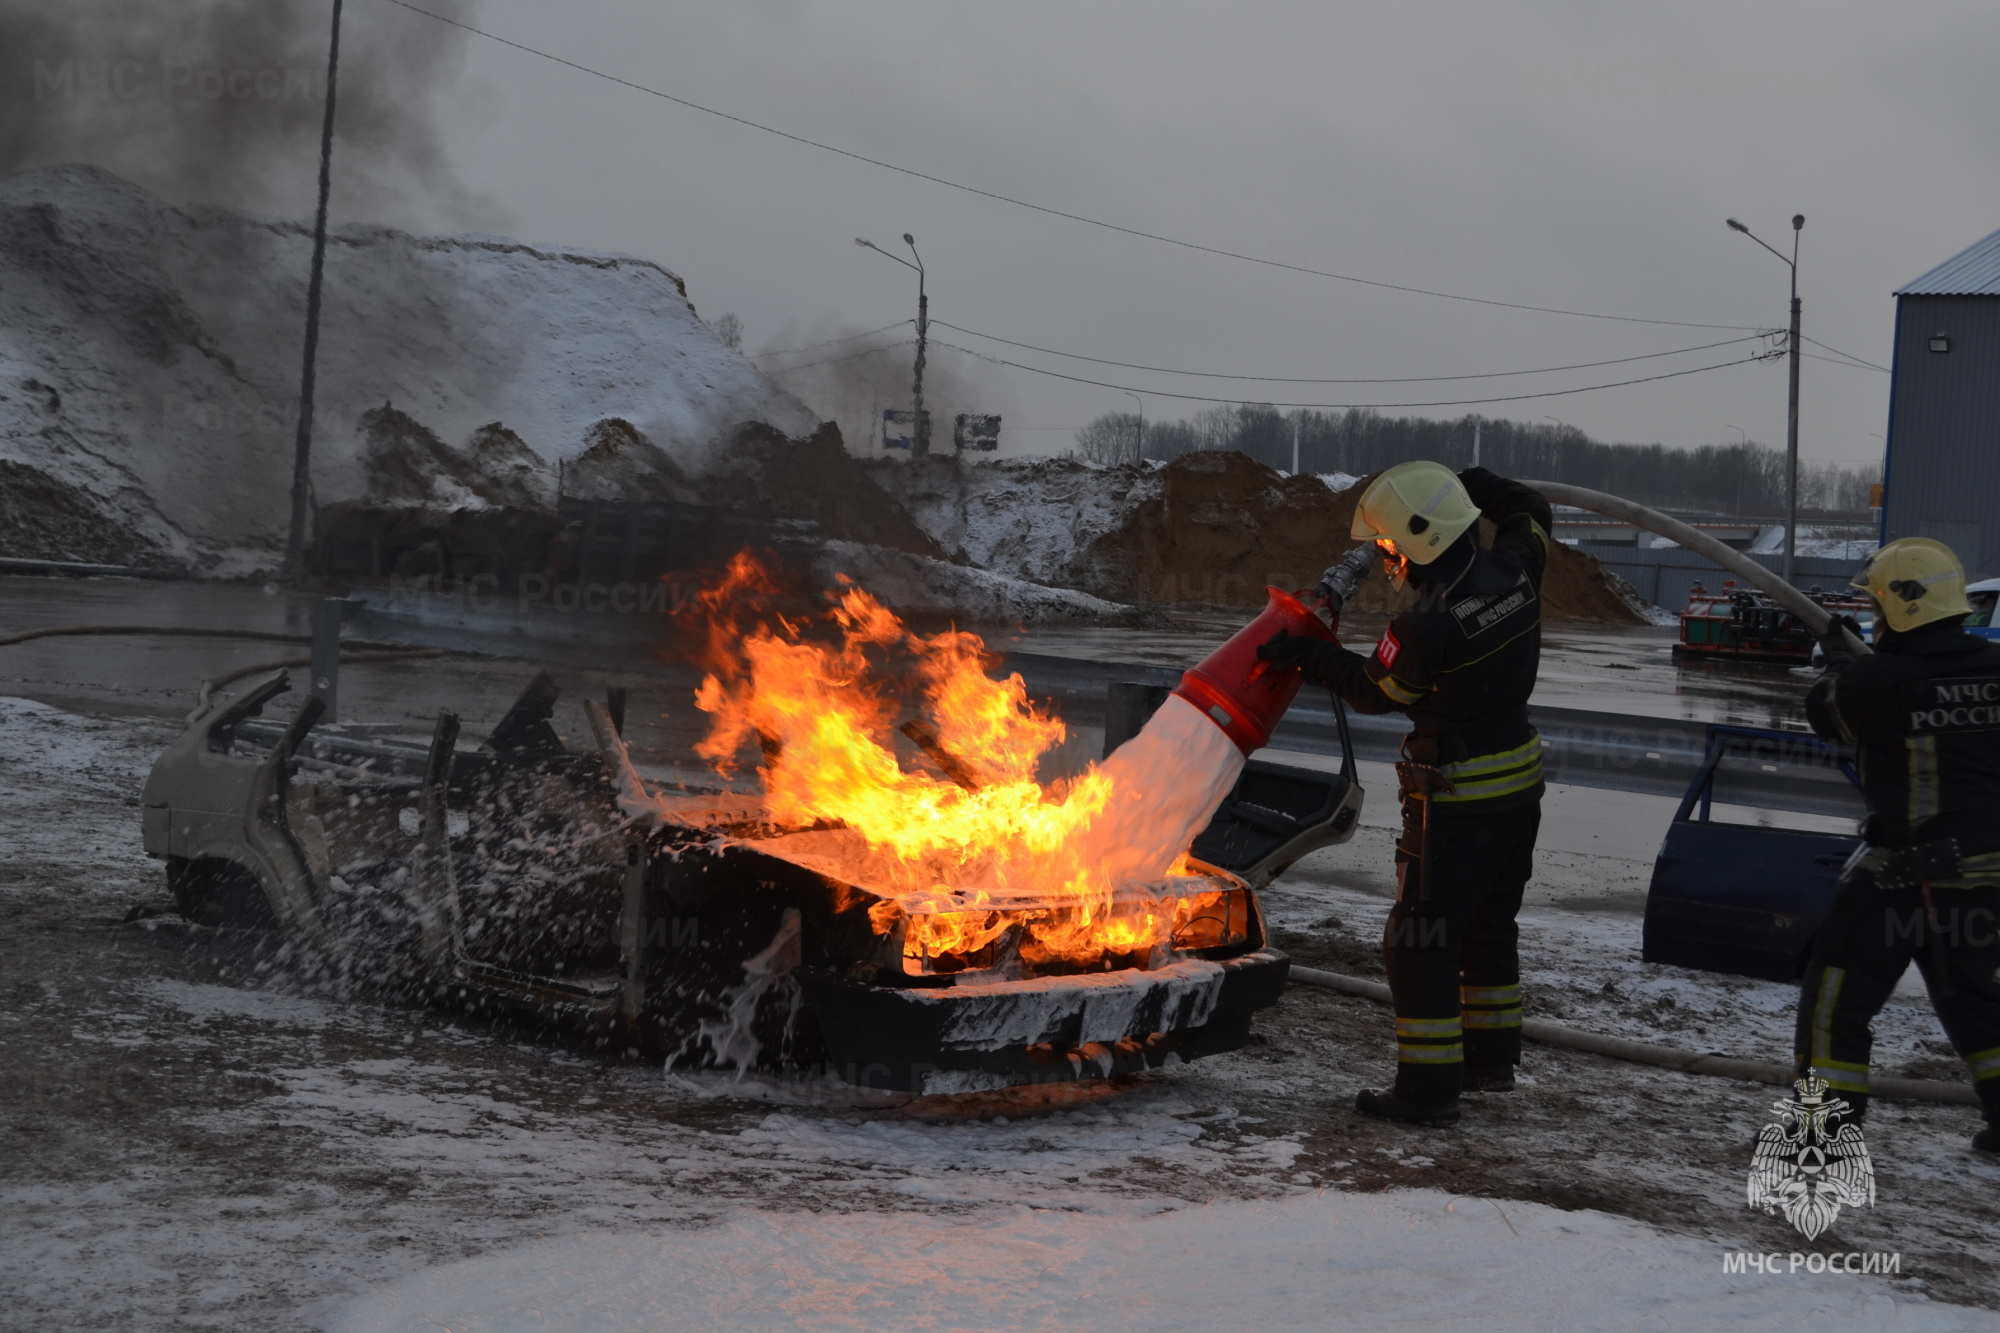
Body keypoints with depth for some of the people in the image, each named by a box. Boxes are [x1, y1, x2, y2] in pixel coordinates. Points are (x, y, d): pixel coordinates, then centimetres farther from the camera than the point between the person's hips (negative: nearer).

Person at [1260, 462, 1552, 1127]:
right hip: (1520, 781, 8)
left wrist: (1307, 655, 4)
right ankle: (1491, 1057, 36)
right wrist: (1470, 484, 15)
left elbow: (1376, 690, -6)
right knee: (1488, 926, 23)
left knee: (1420, 941, 1)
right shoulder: (1514, 573, -5)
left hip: (1457, 804, -8)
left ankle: (1428, 1088, 4)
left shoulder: (1423, 630, -25)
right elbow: (1531, 511, 18)